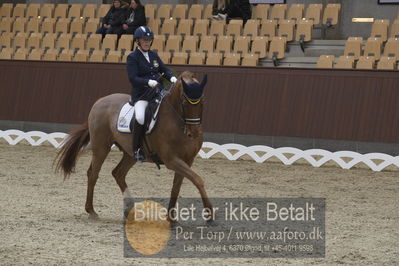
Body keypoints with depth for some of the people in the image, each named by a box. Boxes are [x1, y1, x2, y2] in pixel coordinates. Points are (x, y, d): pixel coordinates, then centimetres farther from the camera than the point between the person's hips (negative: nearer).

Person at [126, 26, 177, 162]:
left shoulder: (153, 55, 16)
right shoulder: (132, 57, -3)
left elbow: (164, 69, 18)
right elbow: (133, 78, -13)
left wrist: (171, 77, -4)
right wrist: (148, 82, -27)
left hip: (158, 91, 7)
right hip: (141, 94, -7)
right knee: (140, 117, -31)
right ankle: (137, 150, -18)